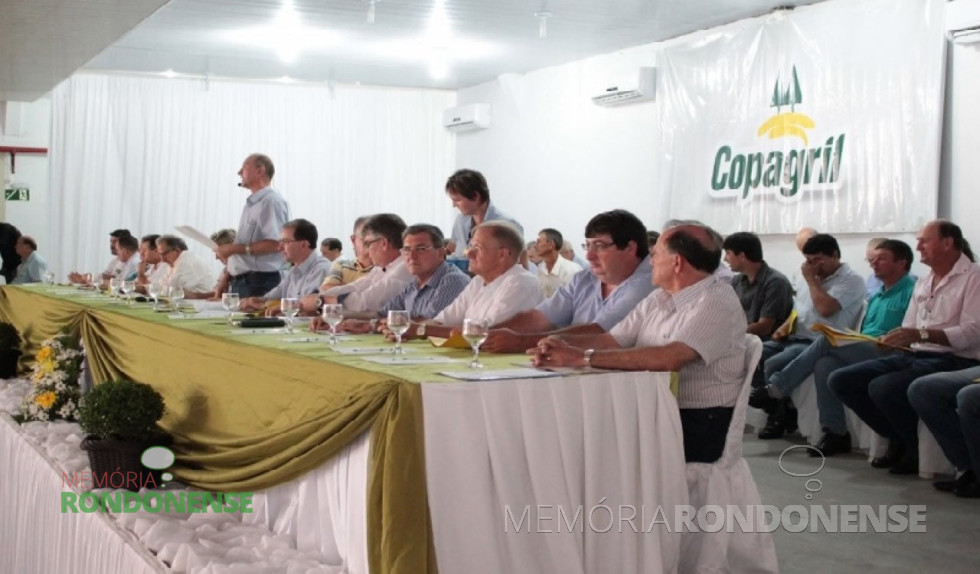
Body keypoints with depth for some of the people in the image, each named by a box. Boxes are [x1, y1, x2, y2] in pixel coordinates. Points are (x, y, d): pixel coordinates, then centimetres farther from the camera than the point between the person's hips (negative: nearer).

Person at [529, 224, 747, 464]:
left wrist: (585, 357, -28)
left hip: (701, 426, -7)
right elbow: (612, 340, 11)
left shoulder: (716, 303, -14)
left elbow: (668, 358, -28)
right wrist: (562, 343, -9)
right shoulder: (658, 299, 13)